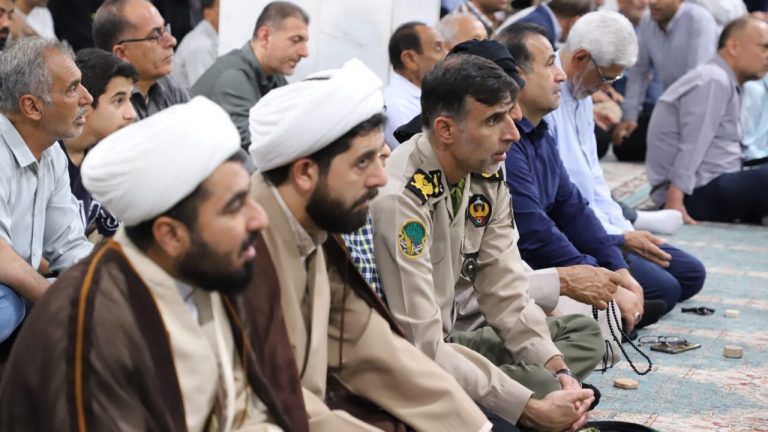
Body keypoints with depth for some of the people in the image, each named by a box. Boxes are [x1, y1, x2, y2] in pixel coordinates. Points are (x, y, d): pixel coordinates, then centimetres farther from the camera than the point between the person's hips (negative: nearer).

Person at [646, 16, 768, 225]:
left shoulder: (725, 83, 20)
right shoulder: (713, 81, -11)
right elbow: (692, 148, -20)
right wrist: (674, 202, -25)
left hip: (713, 188, 11)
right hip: (700, 194, -11)